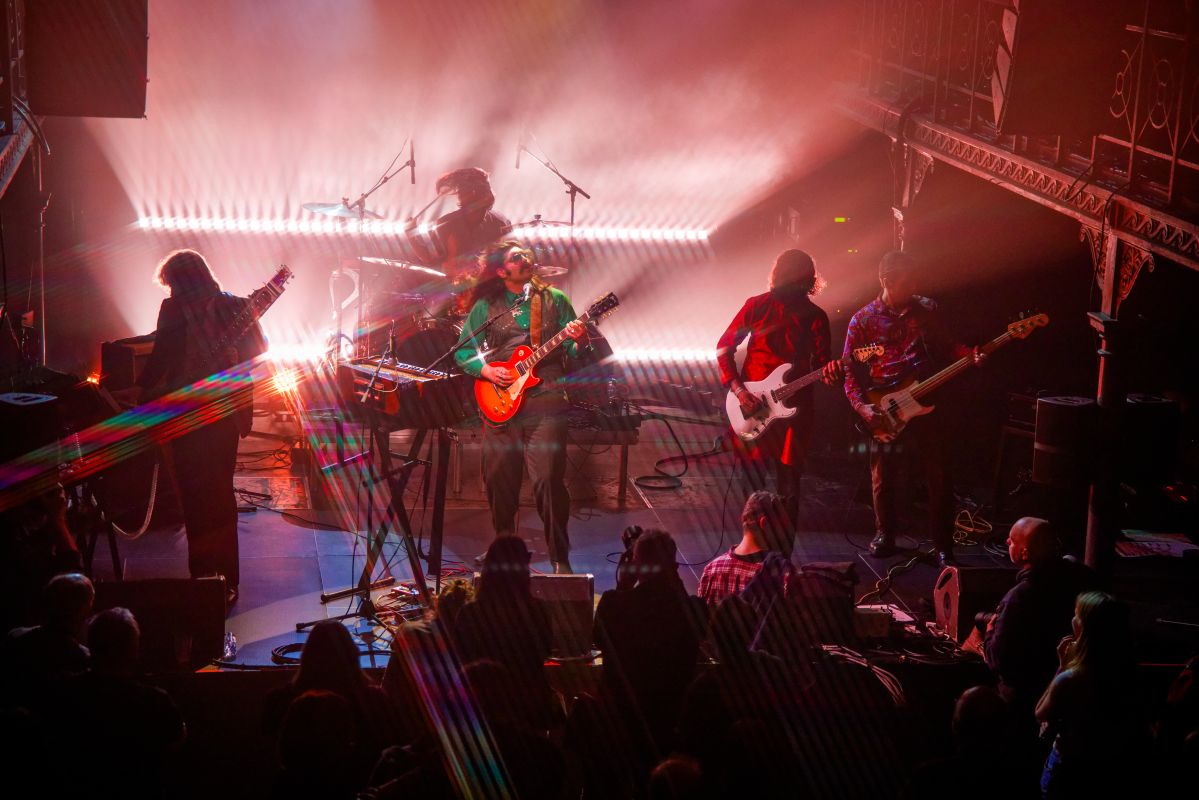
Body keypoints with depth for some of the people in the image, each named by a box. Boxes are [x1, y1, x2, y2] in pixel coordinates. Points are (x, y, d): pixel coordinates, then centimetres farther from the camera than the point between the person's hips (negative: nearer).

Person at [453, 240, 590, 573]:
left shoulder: (554, 299, 10)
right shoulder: (485, 306, 10)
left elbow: (574, 352, 9)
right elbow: (463, 351, 12)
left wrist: (580, 341, -14)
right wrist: (485, 370, -5)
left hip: (545, 402, -1)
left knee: (549, 481, -10)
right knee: (499, 482, 5)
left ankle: (560, 558, -2)